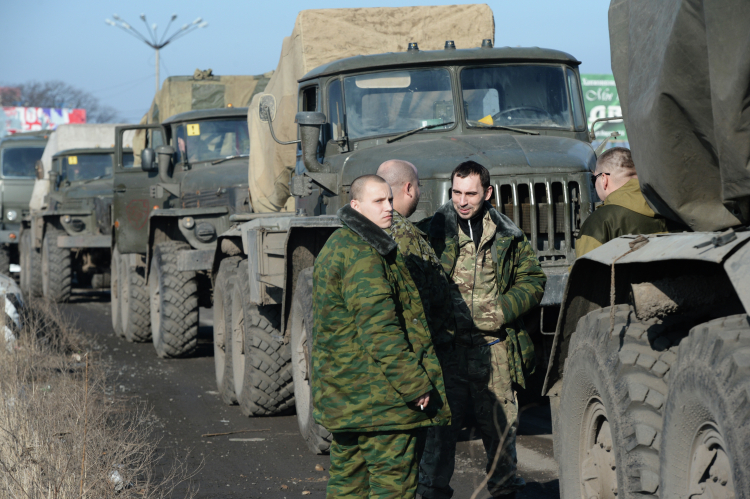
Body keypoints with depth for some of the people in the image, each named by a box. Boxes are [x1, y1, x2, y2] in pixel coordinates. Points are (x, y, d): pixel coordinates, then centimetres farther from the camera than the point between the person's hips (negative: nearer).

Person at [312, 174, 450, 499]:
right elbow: (379, 329, -24)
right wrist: (415, 384, -21)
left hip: (343, 394, 11)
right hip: (377, 394, -11)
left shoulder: (336, 246, 17)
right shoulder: (364, 254, -17)